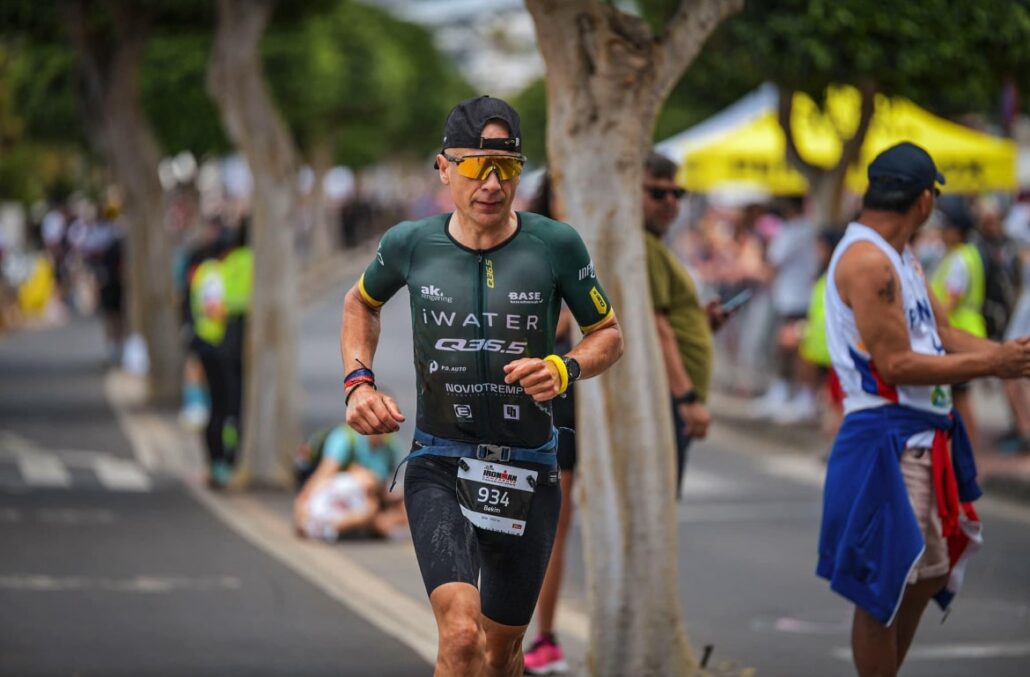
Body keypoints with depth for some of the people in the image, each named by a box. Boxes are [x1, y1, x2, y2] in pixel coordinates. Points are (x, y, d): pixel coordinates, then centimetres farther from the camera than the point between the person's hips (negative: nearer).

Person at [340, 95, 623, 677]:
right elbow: (361, 304, 18)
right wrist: (359, 382, 3)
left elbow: (609, 335, 6)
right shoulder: (410, 244, -4)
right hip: (439, 464, -1)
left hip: (528, 472, 1)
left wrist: (563, 369, -15)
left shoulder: (556, 245, -7)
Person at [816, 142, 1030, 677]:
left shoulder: (898, 257, 14)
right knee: (885, 582, -4)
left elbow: (941, 334, 15)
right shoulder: (866, 261, -18)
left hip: (924, 436, 11)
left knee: (930, 571, 19)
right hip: (886, 438, -11)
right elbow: (896, 365, -22)